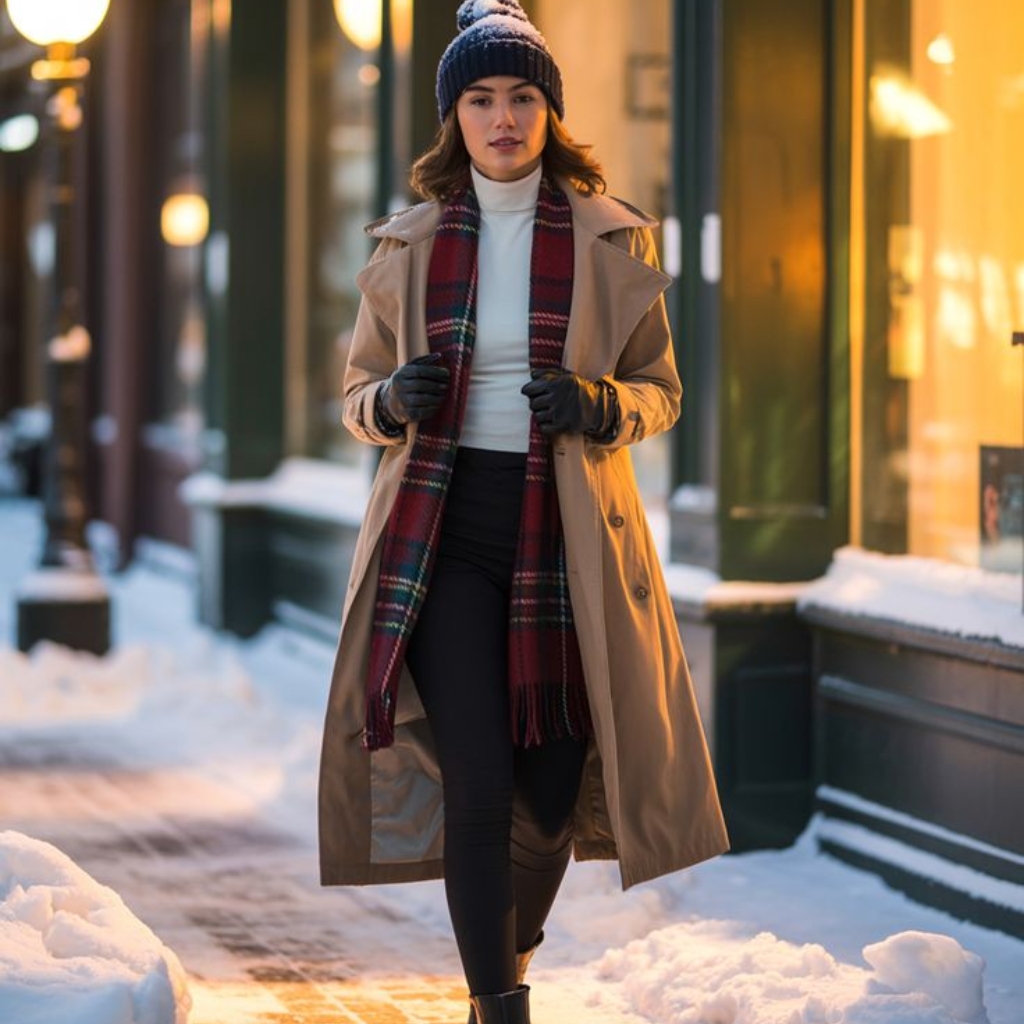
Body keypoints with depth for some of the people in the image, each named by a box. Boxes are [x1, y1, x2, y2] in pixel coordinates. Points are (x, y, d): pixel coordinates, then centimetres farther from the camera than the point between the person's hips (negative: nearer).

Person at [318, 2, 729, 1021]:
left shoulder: (610, 240, 3)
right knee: (477, 783, -11)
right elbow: (357, 391, 13)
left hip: (566, 536, 1)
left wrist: (602, 405, -15)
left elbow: (660, 389, 8)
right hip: (446, 535, 0)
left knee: (554, 788, 6)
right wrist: (394, 400, -11)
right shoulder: (408, 246, 5)